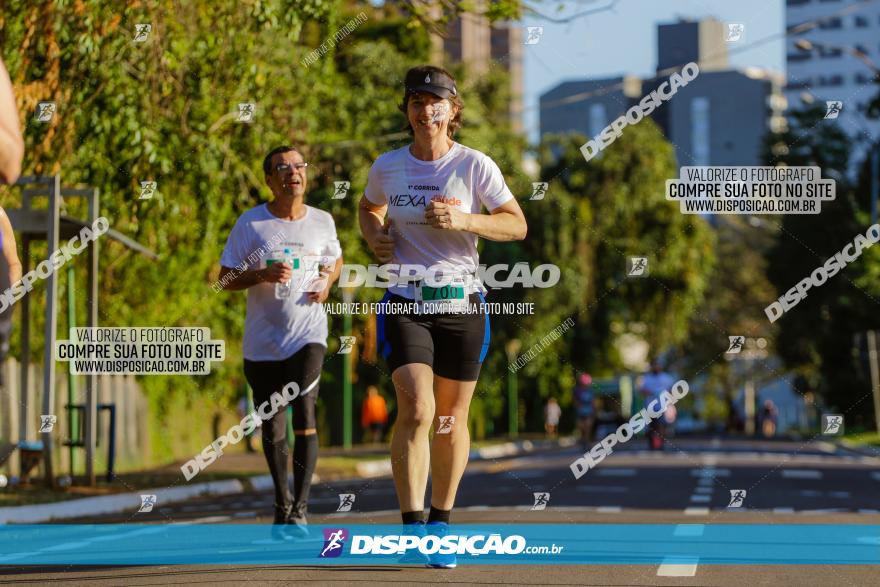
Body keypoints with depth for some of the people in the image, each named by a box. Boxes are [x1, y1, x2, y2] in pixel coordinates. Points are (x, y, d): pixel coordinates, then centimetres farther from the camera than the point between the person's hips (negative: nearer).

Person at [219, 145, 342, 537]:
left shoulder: (322, 222, 5)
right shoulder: (250, 223, -2)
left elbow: (336, 260, 23)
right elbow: (225, 278, -1)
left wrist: (327, 281, 1)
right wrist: (263, 274, -20)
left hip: (308, 334, 0)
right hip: (262, 340, 1)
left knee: (304, 409, -20)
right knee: (273, 427, 9)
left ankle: (299, 509, -19)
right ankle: (282, 504, 28)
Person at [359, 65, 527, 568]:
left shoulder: (475, 166, -4)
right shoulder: (388, 167, 3)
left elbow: (517, 225, -3)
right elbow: (369, 208, 23)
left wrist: (463, 220, -18)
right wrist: (375, 235, 1)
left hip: (462, 304, 0)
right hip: (405, 304, 0)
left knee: (451, 421, 7)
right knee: (417, 410, -18)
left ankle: (441, 523, 23)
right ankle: (412, 525, -15)